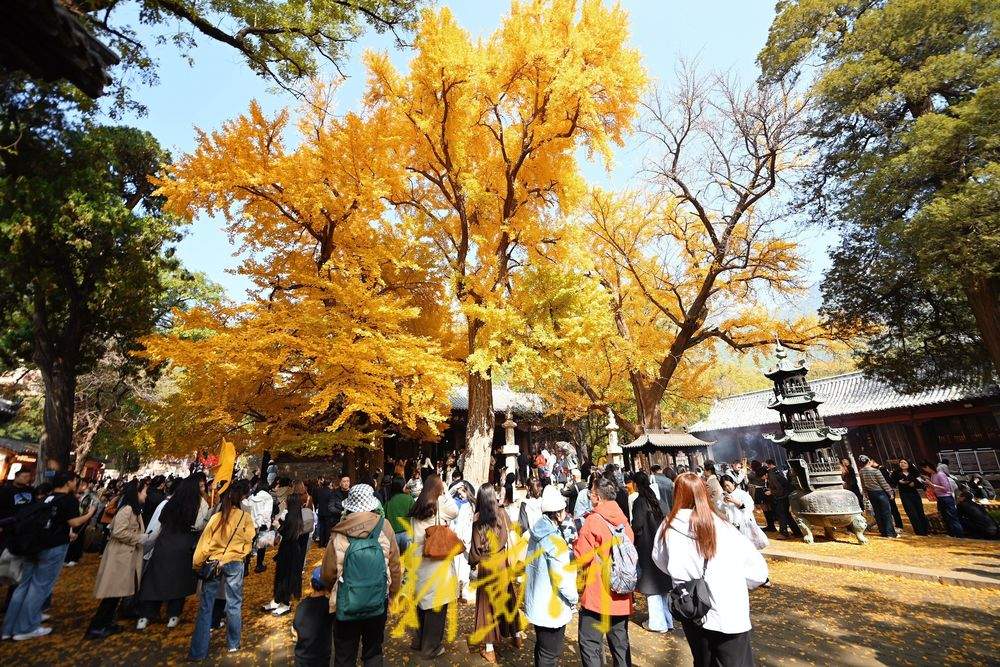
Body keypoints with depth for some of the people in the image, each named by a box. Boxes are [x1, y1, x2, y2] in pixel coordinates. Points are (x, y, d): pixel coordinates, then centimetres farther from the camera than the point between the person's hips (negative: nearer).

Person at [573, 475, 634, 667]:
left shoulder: (593, 521, -18)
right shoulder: (623, 520, 0)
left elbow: (580, 558, -15)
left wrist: (576, 542, 1)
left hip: (597, 595, -6)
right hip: (621, 595, 7)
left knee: (589, 644, 6)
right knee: (620, 643, 19)